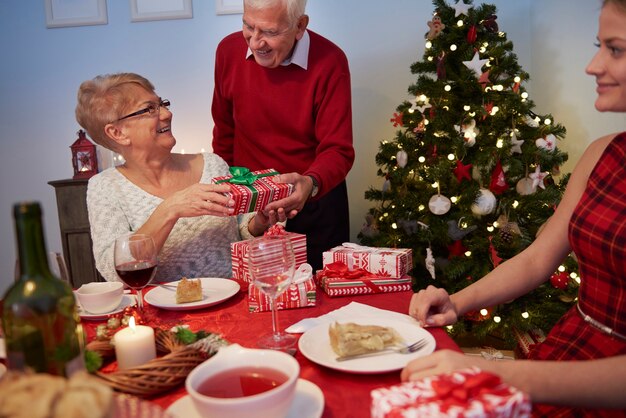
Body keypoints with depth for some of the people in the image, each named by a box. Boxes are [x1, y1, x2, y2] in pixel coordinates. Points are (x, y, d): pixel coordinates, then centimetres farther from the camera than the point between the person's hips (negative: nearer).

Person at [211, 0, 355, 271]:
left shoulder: (329, 62, -18)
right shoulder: (229, 50, -7)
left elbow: (339, 150, -19)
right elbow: (224, 132, 7)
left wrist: (311, 183, -39)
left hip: (315, 201, -2)